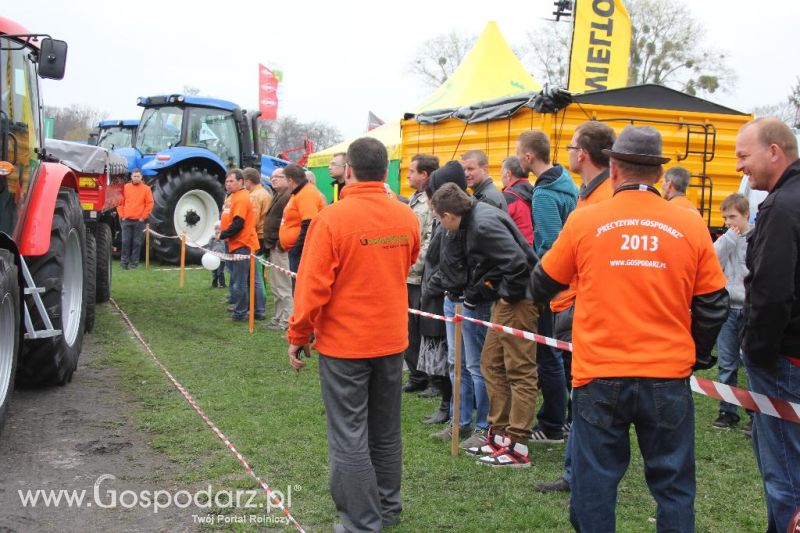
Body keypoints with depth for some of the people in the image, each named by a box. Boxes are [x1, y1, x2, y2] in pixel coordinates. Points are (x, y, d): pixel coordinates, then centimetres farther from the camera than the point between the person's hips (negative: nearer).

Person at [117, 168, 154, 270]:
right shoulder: (125, 187, 7)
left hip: (139, 221, -1)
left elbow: (150, 204, 0)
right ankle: (124, 261, 8)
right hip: (126, 220, 1)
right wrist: (122, 215, 1)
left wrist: (143, 217, -6)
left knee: (137, 242, 2)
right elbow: (120, 202, 8)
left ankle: (134, 262, 8)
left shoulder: (146, 189, 2)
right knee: (125, 241, 2)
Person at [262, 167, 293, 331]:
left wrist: (281, 243, -22)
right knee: (275, 287, 15)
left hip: (280, 248, -11)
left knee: (282, 286, -6)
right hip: (273, 247, 11)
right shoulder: (278, 196, 20)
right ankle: (278, 317, 22)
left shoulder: (288, 196, -14)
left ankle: (286, 320, -1)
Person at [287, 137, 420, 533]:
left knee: (349, 439, 3)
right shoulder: (406, 217, -2)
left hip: (344, 343, -5)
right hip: (392, 340, 6)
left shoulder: (332, 218, -17)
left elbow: (313, 286, -16)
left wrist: (297, 336, -5)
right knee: (386, 432, 19)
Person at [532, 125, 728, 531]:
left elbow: (542, 287, 9)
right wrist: (697, 354, 22)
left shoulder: (584, 221, -4)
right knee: (673, 486, 14)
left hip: (598, 378, -1)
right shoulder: (690, 226, -1)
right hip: (668, 377, 1)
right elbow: (713, 305, 6)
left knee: (594, 487, 11)